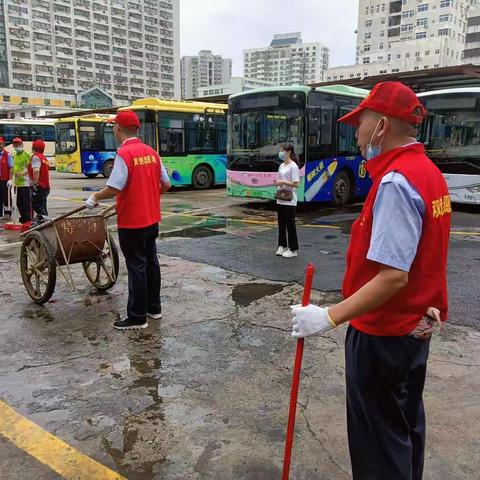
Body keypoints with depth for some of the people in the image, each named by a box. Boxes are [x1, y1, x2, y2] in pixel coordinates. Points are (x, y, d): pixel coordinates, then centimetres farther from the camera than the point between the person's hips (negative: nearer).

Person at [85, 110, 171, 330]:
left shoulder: (124, 153, -17)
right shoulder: (151, 152, 5)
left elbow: (114, 188, -23)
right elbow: (165, 185, 9)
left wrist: (95, 197, -5)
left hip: (131, 222, -7)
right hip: (152, 219, 7)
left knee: (136, 267, 0)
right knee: (151, 263, 16)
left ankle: (137, 317, 9)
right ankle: (154, 307, 28)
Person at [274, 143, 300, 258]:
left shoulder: (293, 166, -12)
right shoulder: (281, 166, 12)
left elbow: (296, 184, -18)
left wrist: (282, 182, -19)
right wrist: (277, 182, -1)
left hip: (289, 201, -8)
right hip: (280, 199, 8)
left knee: (290, 224, -1)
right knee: (281, 224, 12)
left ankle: (293, 249, 8)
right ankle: (282, 246, 23)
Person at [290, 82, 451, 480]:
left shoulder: (395, 182, -24)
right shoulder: (429, 172, 6)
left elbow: (393, 276, -30)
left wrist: (330, 317, -28)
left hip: (382, 333, -9)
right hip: (416, 325, 9)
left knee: (379, 440, 8)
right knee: (406, 424, 25)